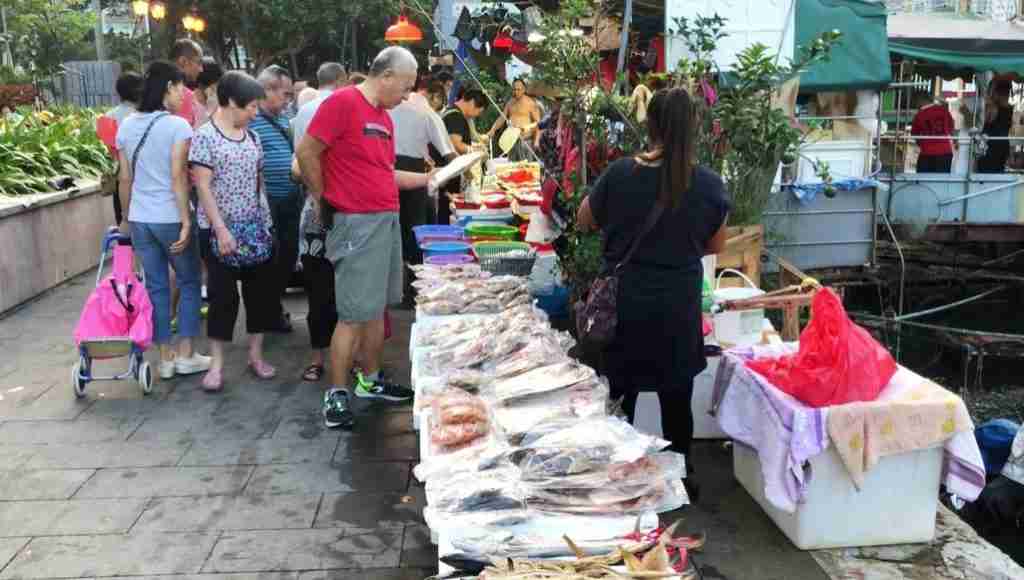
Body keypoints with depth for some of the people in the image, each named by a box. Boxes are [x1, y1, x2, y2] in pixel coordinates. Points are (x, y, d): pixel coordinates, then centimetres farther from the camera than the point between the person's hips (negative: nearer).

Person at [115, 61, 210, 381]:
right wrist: (186, 221, -15)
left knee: (156, 286, 11)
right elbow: (178, 177, -16)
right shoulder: (177, 125, -11)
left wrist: (126, 218, 18)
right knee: (189, 283, 11)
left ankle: (165, 358, 16)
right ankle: (185, 354, 12)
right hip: (170, 218, -5)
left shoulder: (127, 126, 7)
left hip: (140, 219, 5)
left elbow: (125, 179, 9)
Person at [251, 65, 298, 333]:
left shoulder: (283, 120, 14)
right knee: (269, 258, 3)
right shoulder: (250, 120, -13)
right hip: (266, 201, -8)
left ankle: (276, 303, 31)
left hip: (290, 199, 8)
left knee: (289, 254, 14)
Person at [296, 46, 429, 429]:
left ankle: (370, 380, 28)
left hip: (388, 221, 9)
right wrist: (323, 200, -6)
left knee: (377, 308, 15)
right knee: (354, 315, -5)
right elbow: (306, 152, -13)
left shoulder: (384, 118, 15)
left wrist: (430, 178, 19)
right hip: (357, 224, -9)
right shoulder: (343, 102, -12)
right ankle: (336, 394, 5)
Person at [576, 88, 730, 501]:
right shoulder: (710, 184, -9)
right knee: (677, 401, 14)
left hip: (624, 306, -1)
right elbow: (716, 245, 6)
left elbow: (584, 221, 4)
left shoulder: (620, 174, -13)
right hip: (678, 310, 1)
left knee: (620, 398, 14)